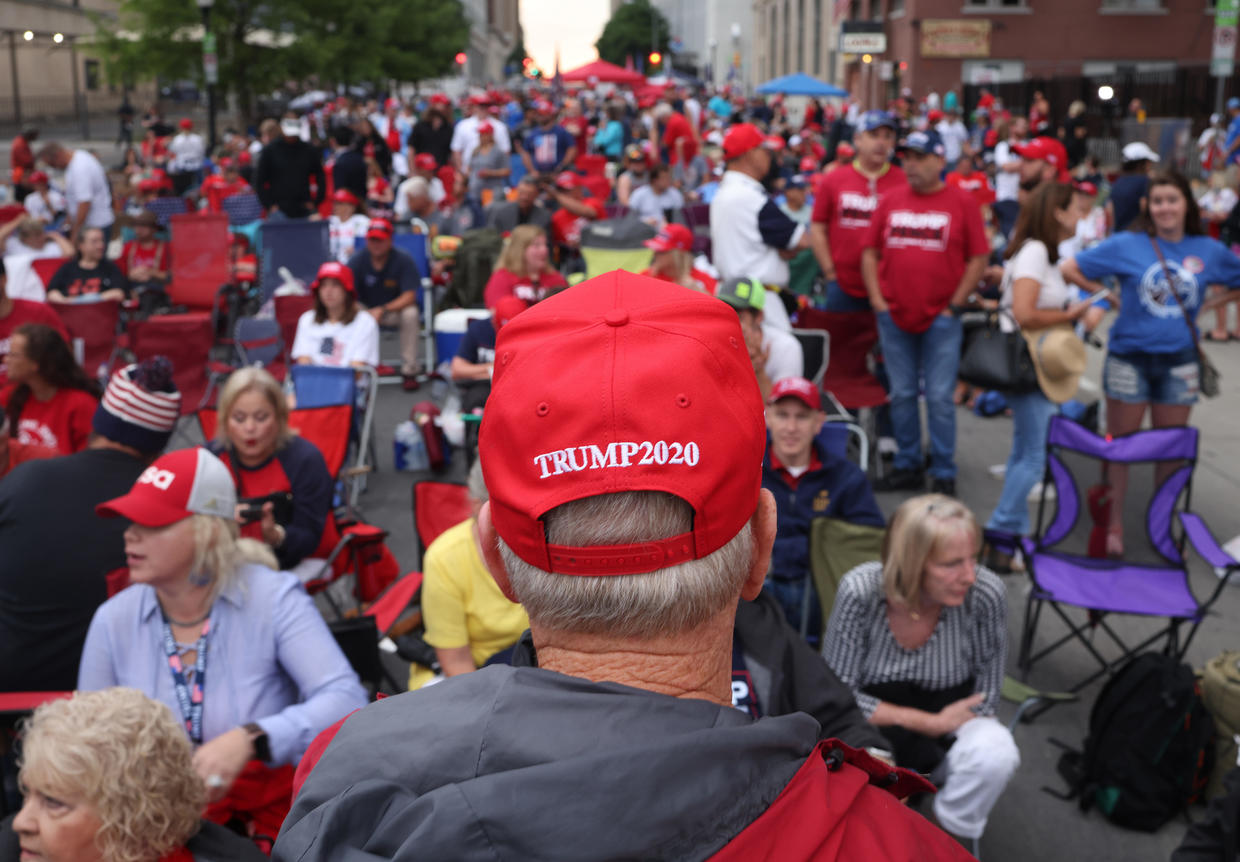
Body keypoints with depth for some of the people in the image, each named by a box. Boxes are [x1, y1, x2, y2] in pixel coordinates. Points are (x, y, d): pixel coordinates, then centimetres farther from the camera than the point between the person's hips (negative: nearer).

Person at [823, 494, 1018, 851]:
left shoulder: (985, 593, -22)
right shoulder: (860, 591, -24)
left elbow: (984, 700, -9)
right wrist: (931, 724, -20)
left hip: (950, 719, 1)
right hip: (876, 723, -1)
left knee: (995, 754, -30)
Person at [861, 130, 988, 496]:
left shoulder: (961, 202, 0)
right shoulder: (891, 201, 8)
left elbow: (978, 259, -1)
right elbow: (870, 252, 11)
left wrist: (954, 305, -5)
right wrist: (877, 300, 2)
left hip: (940, 318, -3)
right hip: (894, 315, 3)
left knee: (940, 397, -1)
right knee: (902, 394, 9)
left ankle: (944, 475, 8)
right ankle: (907, 467, 20)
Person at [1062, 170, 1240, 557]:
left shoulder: (1208, 251, 1)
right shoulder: (1128, 246, -6)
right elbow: (1069, 269, -3)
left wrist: (1208, 302, 2)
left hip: (1179, 362, 2)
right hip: (1130, 359, -2)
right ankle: (1113, 525, 16)